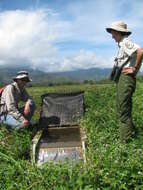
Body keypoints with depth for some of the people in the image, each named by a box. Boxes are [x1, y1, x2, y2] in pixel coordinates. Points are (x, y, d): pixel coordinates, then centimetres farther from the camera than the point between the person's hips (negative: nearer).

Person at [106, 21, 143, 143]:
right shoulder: (122, 44, 20)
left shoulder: (126, 42, -10)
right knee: (122, 110, 16)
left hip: (126, 78, -10)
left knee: (123, 111, -8)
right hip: (122, 79, 10)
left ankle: (126, 140, 0)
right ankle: (131, 132, 28)